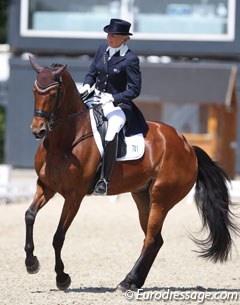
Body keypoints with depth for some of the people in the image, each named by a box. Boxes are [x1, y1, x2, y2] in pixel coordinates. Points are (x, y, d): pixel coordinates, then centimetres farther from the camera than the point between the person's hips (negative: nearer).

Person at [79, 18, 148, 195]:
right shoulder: (103, 50, 7)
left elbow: (134, 90, -12)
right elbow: (92, 73, 17)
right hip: (96, 99, 8)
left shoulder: (130, 60, -12)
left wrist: (112, 98, -22)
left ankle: (104, 181, -31)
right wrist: (87, 86, -4)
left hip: (117, 103, -8)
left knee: (111, 136, -33)